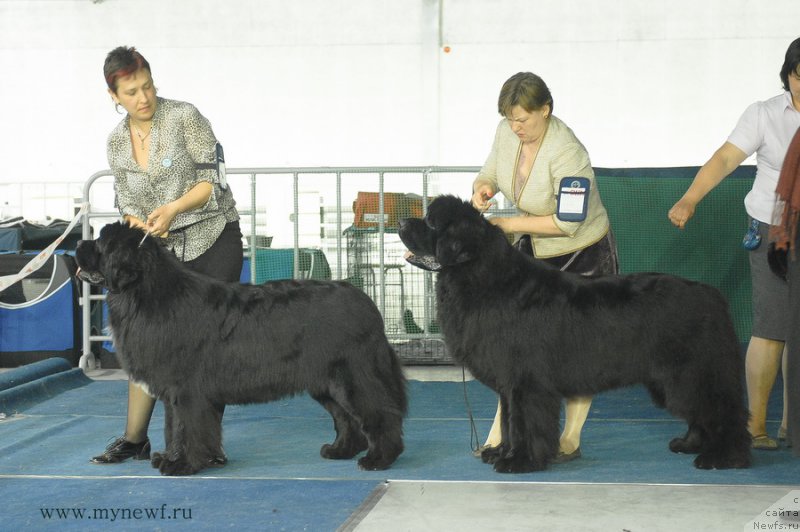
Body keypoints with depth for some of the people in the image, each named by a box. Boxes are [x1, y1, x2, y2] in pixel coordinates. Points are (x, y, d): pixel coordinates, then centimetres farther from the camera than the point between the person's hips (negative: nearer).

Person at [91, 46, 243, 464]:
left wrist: (174, 208, -27)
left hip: (215, 240, -4)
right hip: (164, 250, 4)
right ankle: (134, 439, 11)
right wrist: (143, 228, -15)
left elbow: (211, 180, -13)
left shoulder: (184, 117, -11)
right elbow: (128, 206, 6)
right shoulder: (117, 141, 3)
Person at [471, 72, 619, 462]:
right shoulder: (507, 132, -8)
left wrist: (509, 224, -27)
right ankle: (499, 433, 6)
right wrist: (483, 187, -15)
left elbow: (567, 223, -29)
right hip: (534, 252, 7)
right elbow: (491, 170, 9)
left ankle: (570, 440, 13)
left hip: (582, 256, -7)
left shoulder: (566, 153, -30)